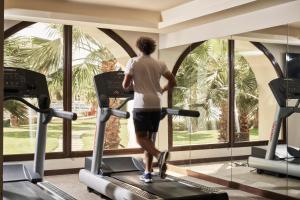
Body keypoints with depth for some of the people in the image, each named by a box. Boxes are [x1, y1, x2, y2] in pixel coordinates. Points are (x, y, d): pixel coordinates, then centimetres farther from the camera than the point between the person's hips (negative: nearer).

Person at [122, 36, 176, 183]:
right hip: (156, 105, 4)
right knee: (150, 138, 12)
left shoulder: (133, 62, 0)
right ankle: (147, 173, 12)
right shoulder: (159, 64, 11)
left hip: (141, 105, -4)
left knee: (141, 138, 1)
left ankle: (159, 155, -26)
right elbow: (172, 82, 9)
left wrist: (131, 86, 18)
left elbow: (125, 85, -5)